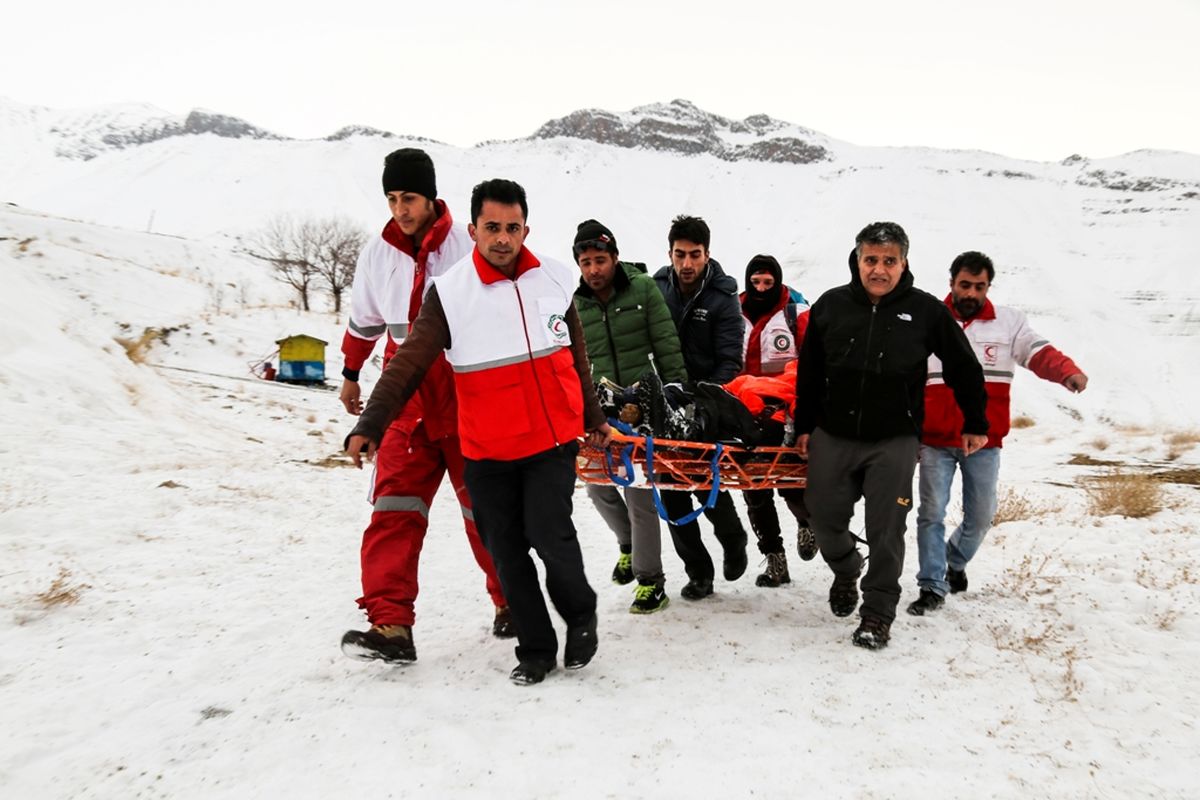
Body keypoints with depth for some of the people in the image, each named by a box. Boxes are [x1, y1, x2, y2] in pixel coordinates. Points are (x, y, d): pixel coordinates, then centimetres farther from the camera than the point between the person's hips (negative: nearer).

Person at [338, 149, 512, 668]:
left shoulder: (467, 247, -8)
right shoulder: (378, 254, 5)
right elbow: (364, 320, 20)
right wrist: (351, 376, 29)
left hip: (467, 395, -3)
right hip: (407, 398, 3)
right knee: (394, 508, -8)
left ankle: (510, 604, 26)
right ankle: (390, 624, -8)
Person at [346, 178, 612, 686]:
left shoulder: (556, 280, 1)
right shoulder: (448, 292, -8)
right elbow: (409, 363, -12)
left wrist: (592, 419, 21)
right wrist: (370, 425, -23)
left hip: (553, 439, 0)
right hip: (485, 451, 0)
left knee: (549, 534, -11)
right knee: (506, 550, 6)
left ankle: (581, 616, 19)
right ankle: (536, 648, 25)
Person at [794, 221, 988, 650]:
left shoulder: (926, 310, -4)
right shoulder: (830, 306, 2)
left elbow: (965, 369, 6)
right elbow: (809, 372, 10)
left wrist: (975, 424, 10)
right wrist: (804, 426, 10)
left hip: (894, 441, -2)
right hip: (833, 437, 3)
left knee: (885, 530, 0)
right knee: (825, 517, 10)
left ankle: (878, 610, 15)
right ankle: (845, 572, 39)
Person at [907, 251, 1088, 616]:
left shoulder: (1009, 321, 4)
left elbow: (1038, 352, -8)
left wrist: (1068, 371, -29)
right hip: (935, 442, -1)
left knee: (980, 516, 11)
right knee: (931, 513, -3)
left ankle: (955, 561, 38)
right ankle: (932, 586, 7)